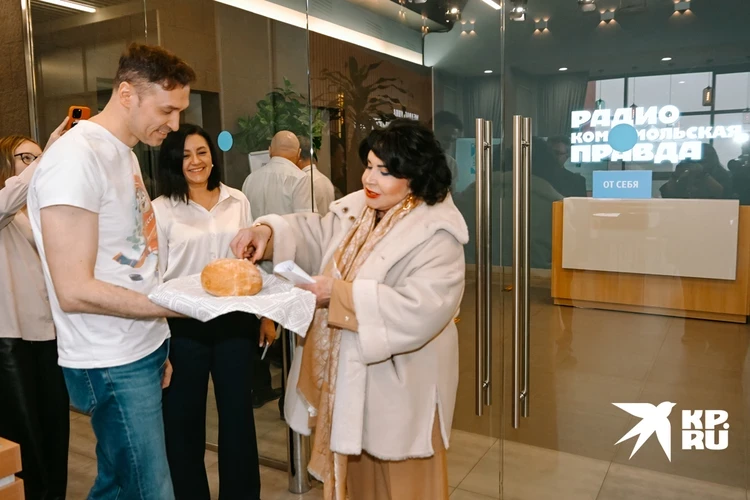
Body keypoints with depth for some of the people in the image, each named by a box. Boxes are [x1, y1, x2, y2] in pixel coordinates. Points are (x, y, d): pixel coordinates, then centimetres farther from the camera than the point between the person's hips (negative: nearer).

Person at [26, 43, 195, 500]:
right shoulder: (77, 157, -16)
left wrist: (157, 344, 11)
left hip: (142, 354, 8)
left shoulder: (123, 153, 11)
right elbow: (75, 291, -20)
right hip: (112, 367, -8)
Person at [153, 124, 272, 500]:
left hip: (234, 319, 3)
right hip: (183, 323, -2)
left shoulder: (238, 201, 5)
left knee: (238, 412, 13)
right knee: (184, 416, 11)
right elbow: (152, 276, -2)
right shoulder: (161, 209, -4)